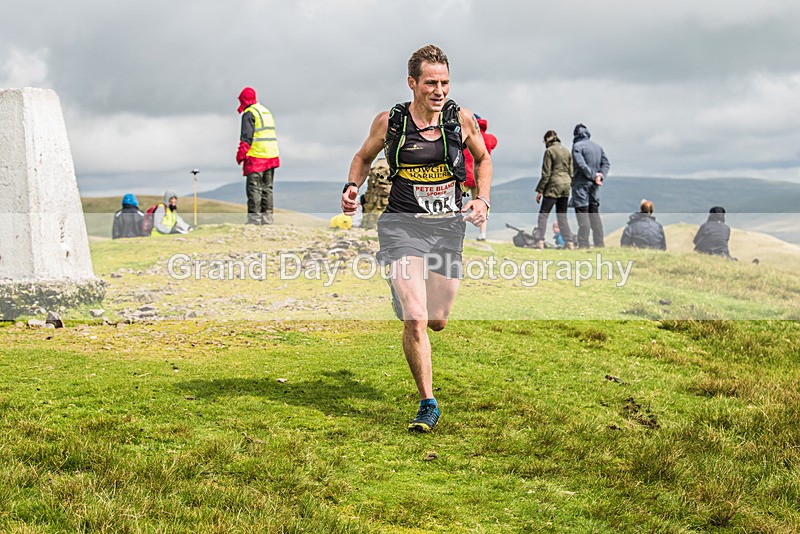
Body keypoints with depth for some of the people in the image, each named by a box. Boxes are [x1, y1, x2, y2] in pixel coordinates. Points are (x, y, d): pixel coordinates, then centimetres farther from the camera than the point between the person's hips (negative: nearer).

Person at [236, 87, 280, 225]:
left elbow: (246, 137, -14)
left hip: (256, 157, -8)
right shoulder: (266, 111, 19)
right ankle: (267, 218, 11)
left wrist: (240, 155, -9)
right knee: (267, 187, 11)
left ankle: (254, 218, -13)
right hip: (271, 156, 8)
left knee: (253, 187, -8)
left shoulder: (249, 113, -7)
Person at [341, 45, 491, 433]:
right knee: (416, 319, -18)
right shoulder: (389, 122, -4)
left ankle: (405, 291, 50)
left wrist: (483, 200, 2)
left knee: (437, 322, 12)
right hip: (403, 224, -2)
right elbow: (364, 157, 15)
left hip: (449, 226, 3)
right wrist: (352, 187, -3)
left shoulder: (461, 119, -1)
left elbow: (483, 158, 17)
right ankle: (427, 405, -3)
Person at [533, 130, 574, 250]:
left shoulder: (549, 151, -7)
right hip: (566, 186, 7)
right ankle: (569, 242, 9)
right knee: (562, 215, 12)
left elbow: (546, 173, -11)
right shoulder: (566, 151, 12)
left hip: (553, 186, -7)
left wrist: (540, 190, -7)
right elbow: (571, 171, 14)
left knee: (544, 213, -4)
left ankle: (539, 241, -12)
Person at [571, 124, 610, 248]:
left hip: (582, 185, -7)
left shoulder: (577, 146, -8)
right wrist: (600, 176, -1)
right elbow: (606, 164, 12)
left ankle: (583, 244, -10)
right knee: (594, 214, 11)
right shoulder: (597, 146, 14)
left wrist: (594, 176, -12)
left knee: (582, 214, -6)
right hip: (594, 186, 7)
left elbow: (581, 165, -19)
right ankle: (599, 244, 11)